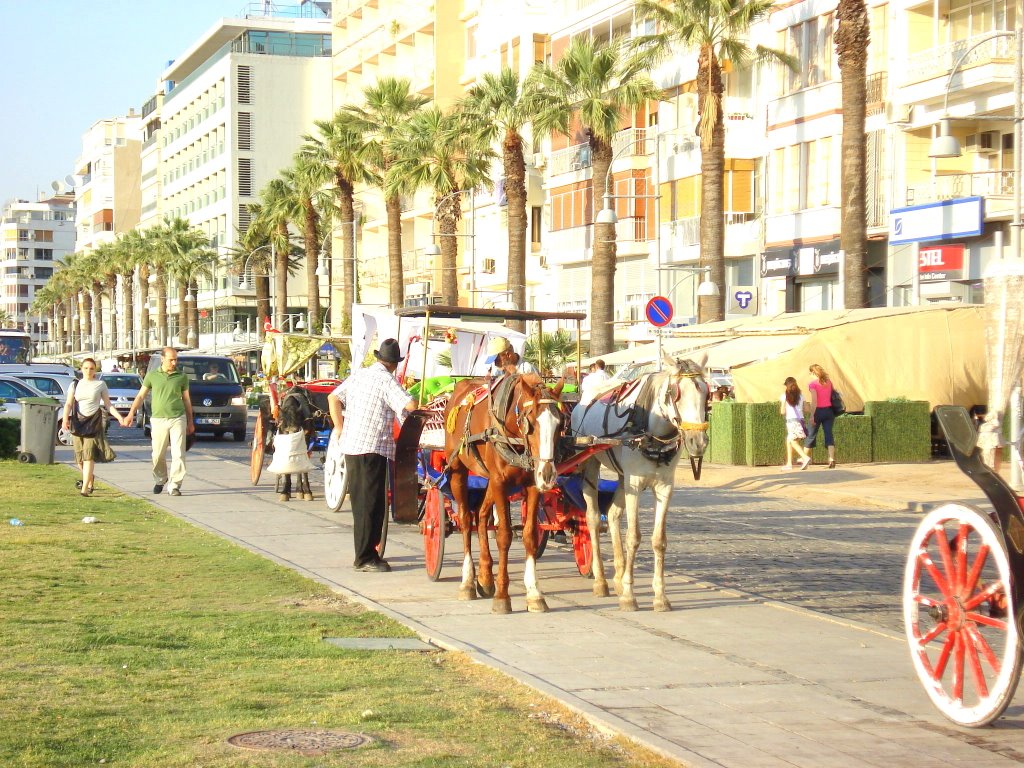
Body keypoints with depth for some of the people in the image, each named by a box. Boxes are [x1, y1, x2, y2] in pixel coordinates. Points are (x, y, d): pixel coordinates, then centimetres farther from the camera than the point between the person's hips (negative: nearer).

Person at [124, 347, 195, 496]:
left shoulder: (181, 377, 6)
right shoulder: (152, 376, 4)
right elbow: (141, 396, 8)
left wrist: (190, 422, 16)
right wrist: (131, 413, -3)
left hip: (178, 419, 0)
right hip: (158, 420, 0)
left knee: (178, 454, -9)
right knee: (158, 455, 5)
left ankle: (174, 485, -6)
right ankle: (160, 480, 28)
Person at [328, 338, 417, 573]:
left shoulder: (359, 375, 13)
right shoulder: (387, 380, -10)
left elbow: (333, 397, 19)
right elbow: (410, 405, -20)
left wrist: (339, 427, 17)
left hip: (351, 445, 8)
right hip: (372, 448, -8)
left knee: (361, 501, 16)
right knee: (370, 503, -5)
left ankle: (365, 552, 24)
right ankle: (365, 558, -5)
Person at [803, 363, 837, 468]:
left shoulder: (813, 384, -9)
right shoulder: (828, 382, 7)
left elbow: (814, 401, -15)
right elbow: (833, 396, 9)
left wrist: (812, 415, -15)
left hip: (818, 411, -4)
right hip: (829, 410, 4)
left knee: (811, 435, 7)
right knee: (829, 435, 1)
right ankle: (832, 459, -12)